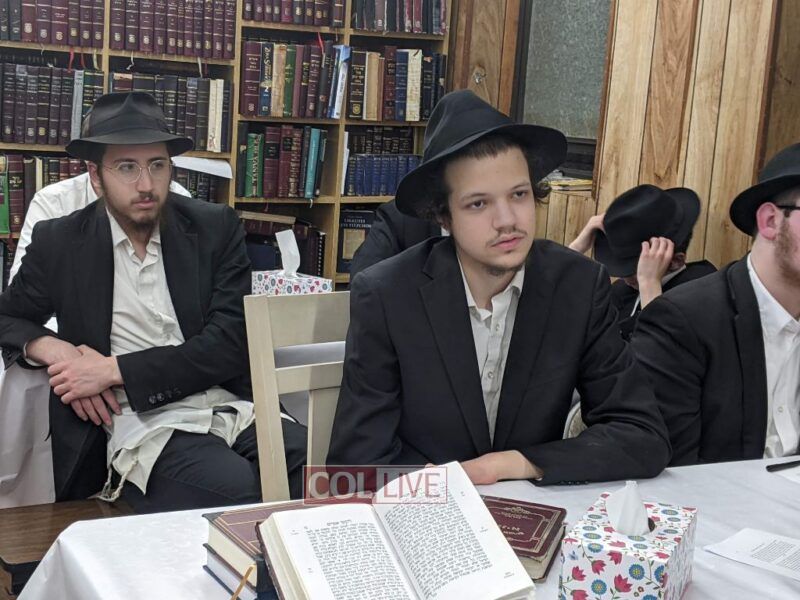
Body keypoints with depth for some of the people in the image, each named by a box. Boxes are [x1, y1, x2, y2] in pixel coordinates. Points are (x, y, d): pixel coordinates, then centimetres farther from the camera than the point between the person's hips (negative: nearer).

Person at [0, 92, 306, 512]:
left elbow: (230, 344, -1)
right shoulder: (60, 242, 8)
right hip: (139, 427, -2)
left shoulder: (215, 228, 7)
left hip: (231, 409, 2)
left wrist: (115, 370, -9)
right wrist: (54, 350, -4)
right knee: (239, 491, -34)